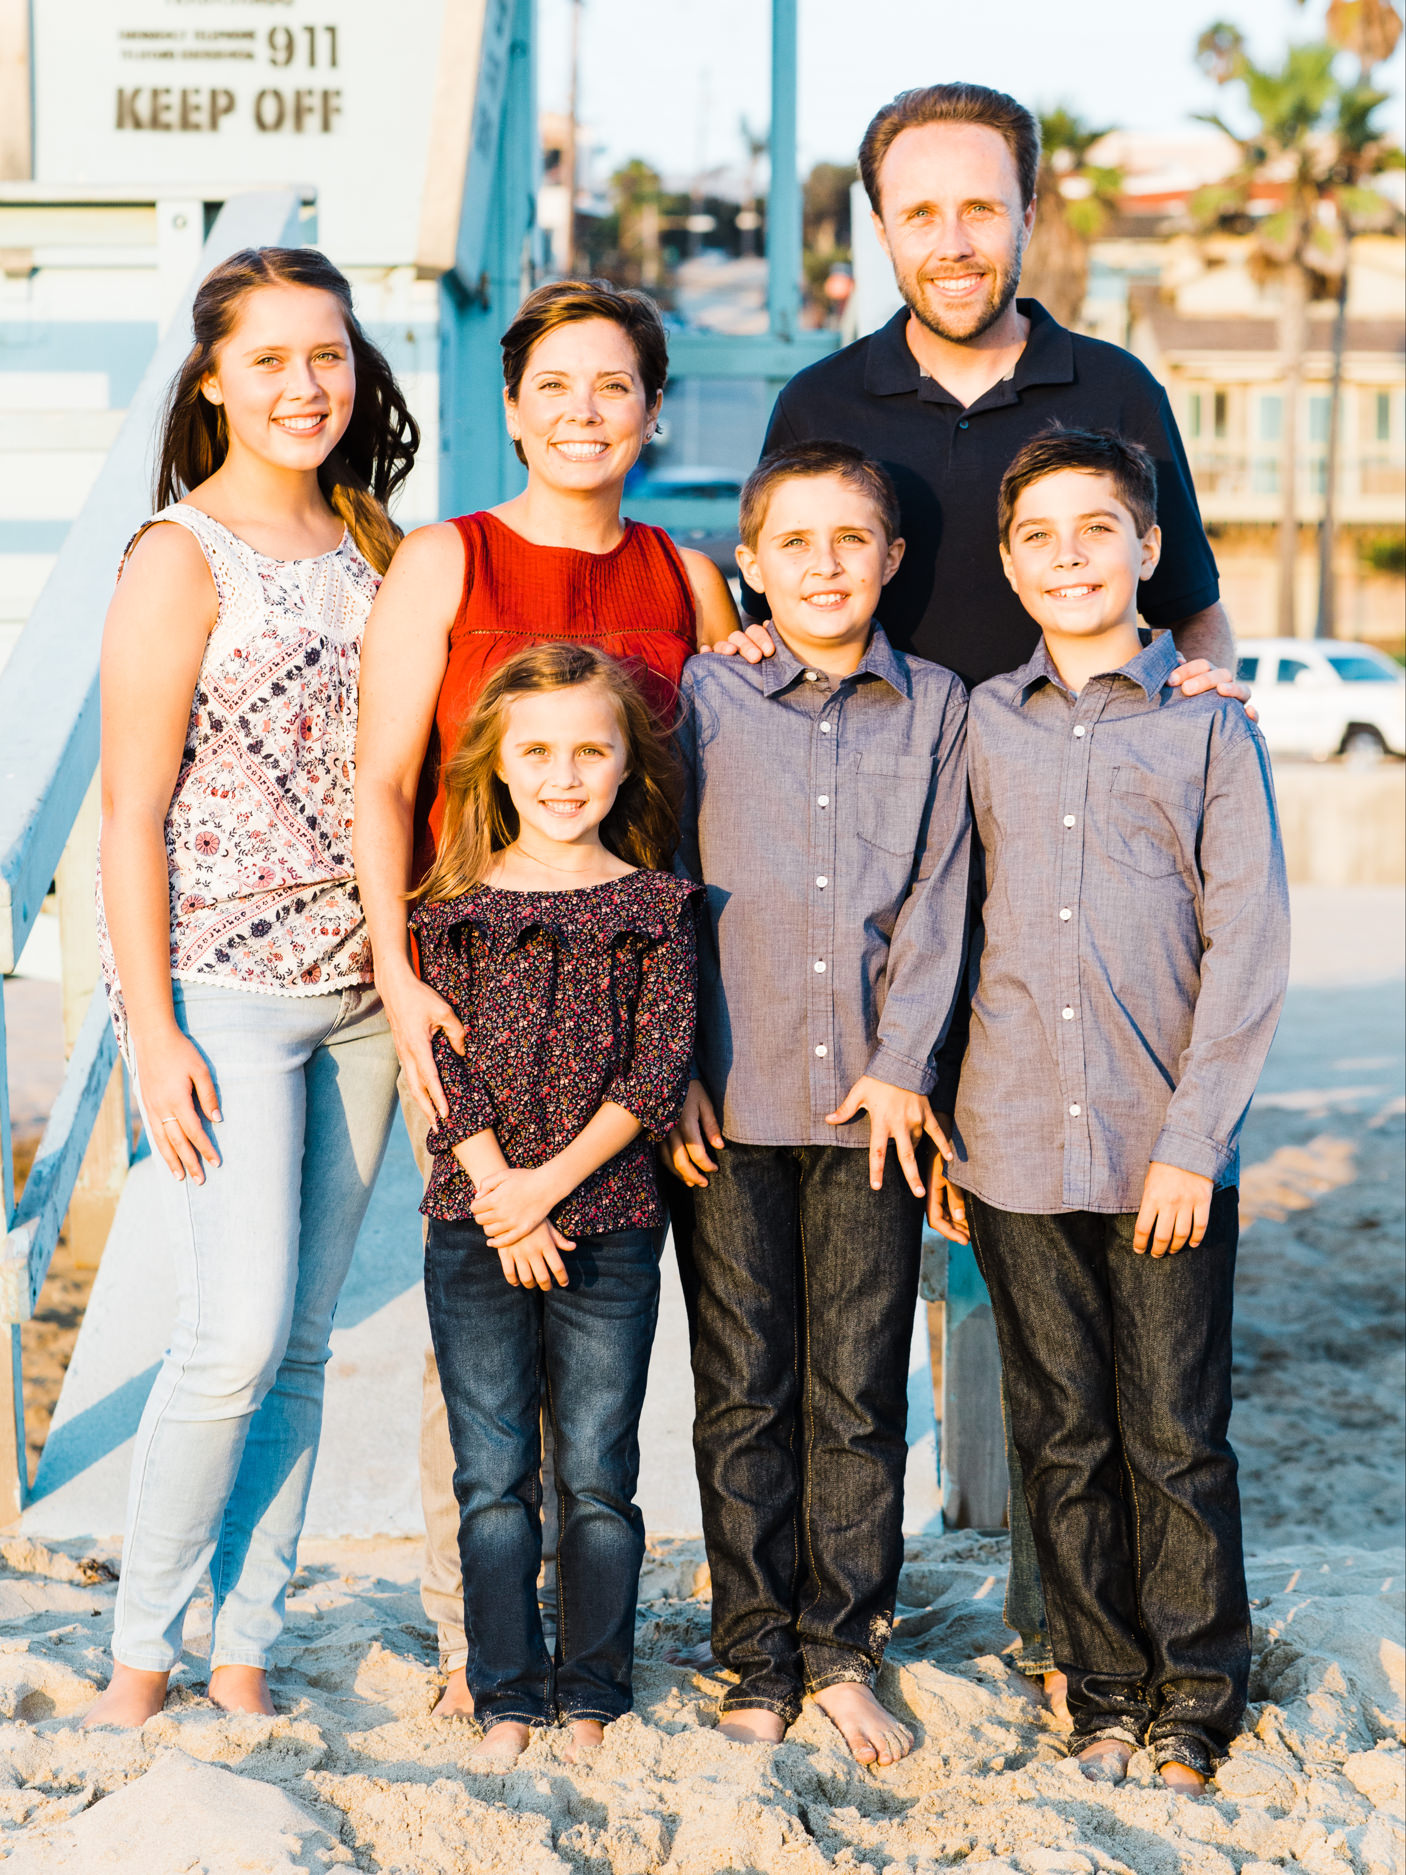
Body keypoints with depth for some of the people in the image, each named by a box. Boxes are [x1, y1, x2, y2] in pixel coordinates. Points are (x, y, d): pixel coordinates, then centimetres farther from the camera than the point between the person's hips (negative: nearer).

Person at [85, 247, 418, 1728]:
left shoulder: (369, 547, 12)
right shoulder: (181, 554, -6)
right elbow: (132, 811, -9)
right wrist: (152, 1033, -14)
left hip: (361, 990, 6)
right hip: (221, 987, -6)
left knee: (301, 1347, 7)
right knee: (238, 1336, -11)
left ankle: (245, 1657, 16)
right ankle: (139, 1657, 5)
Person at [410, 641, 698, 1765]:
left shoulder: (656, 905, 1)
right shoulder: (459, 905, 3)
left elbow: (660, 1066, -5)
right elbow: (447, 1060, -2)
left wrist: (555, 1179, -13)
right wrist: (500, 1198, -12)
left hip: (610, 1223, -1)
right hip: (475, 1230, 1)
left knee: (598, 1478, 5)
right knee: (494, 1480, 5)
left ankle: (592, 1701, 15)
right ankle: (508, 1701, 14)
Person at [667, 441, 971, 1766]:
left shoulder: (934, 708, 6)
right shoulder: (704, 698, 3)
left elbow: (936, 901, 4)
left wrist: (901, 1064, -5)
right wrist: (673, 1070, -4)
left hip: (870, 1100, 1)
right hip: (730, 1100, -1)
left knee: (860, 1389, 5)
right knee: (743, 1391, 5)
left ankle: (842, 1651, 17)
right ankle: (759, 1661, 14)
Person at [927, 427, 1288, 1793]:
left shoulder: (1208, 728, 1)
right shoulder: (975, 727, 8)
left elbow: (1248, 947, -2)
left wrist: (1193, 1140, -9)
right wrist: (930, 1120, 7)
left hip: (1168, 1151, -2)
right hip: (1015, 1147, 2)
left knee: (1176, 1436, 3)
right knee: (1063, 1436, 9)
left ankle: (1195, 1695, 19)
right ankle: (1103, 1691, 23)